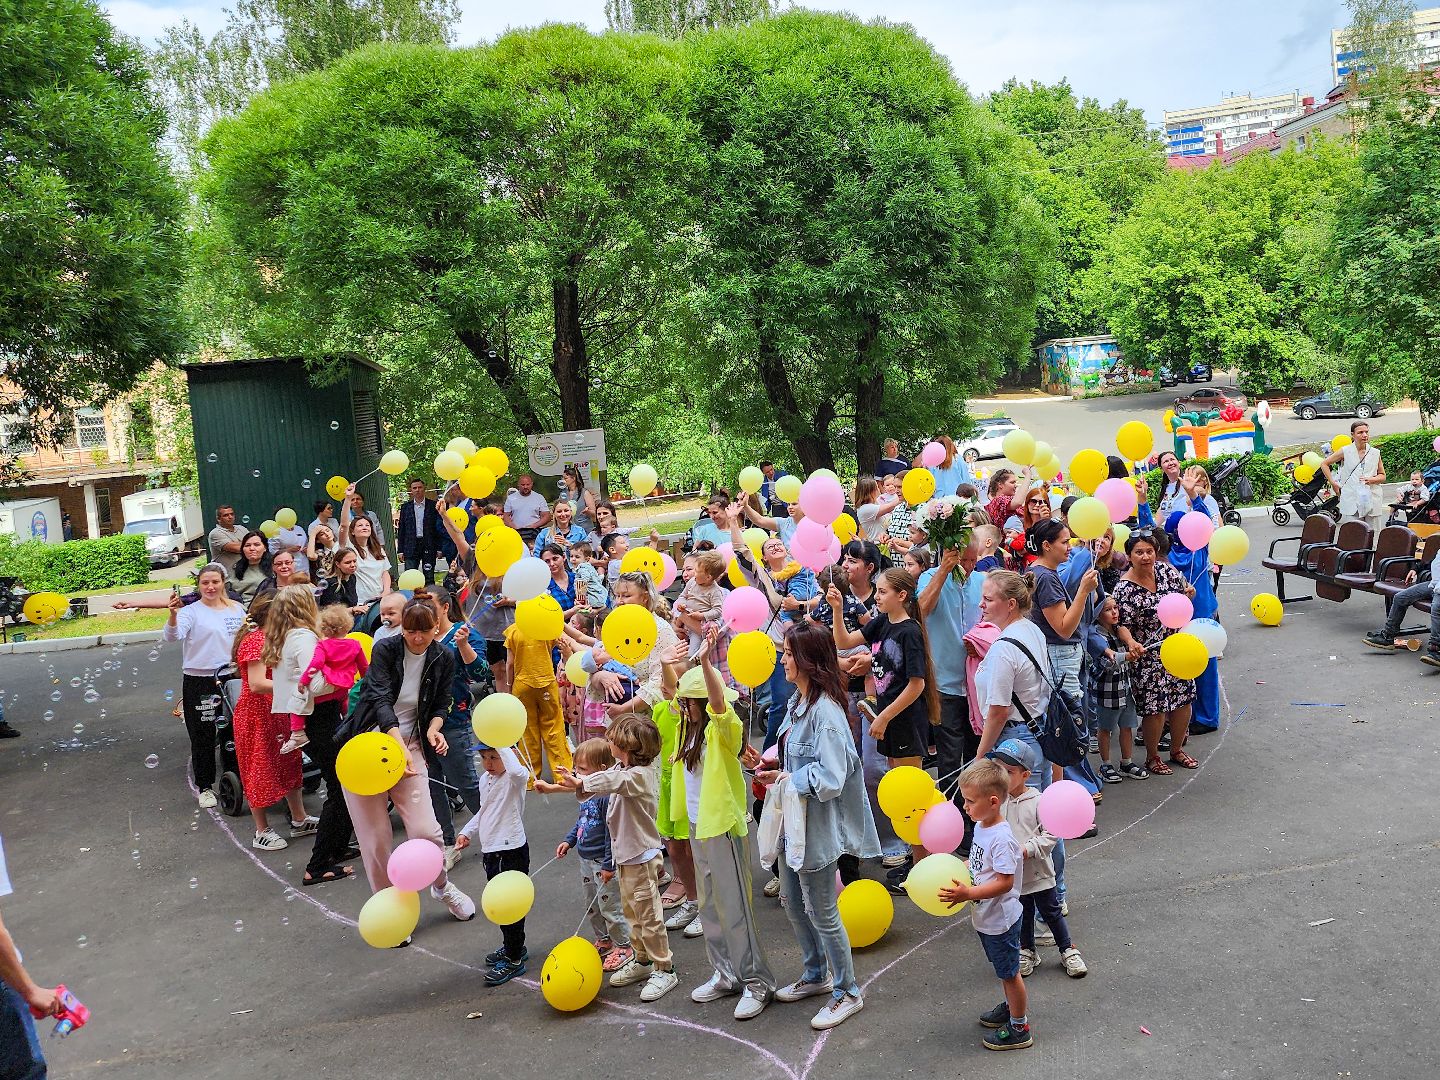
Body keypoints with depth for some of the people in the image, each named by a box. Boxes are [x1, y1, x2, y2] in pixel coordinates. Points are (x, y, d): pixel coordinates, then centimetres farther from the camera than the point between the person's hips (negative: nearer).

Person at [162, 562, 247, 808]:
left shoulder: (237, 609, 7)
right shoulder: (191, 612, -7)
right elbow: (171, 636, -24)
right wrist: (173, 615, -41)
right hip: (199, 681, -3)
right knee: (202, 737, 5)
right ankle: (204, 787, 17)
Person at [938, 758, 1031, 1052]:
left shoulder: (1002, 838, -29)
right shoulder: (981, 827, -1)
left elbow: (1005, 882, -30)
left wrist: (969, 893, -32)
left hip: (1000, 919, -8)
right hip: (986, 917, 8)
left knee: (1009, 972, 7)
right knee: (1004, 970, 26)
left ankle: (1019, 1029, 22)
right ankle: (1011, 1007, 45)